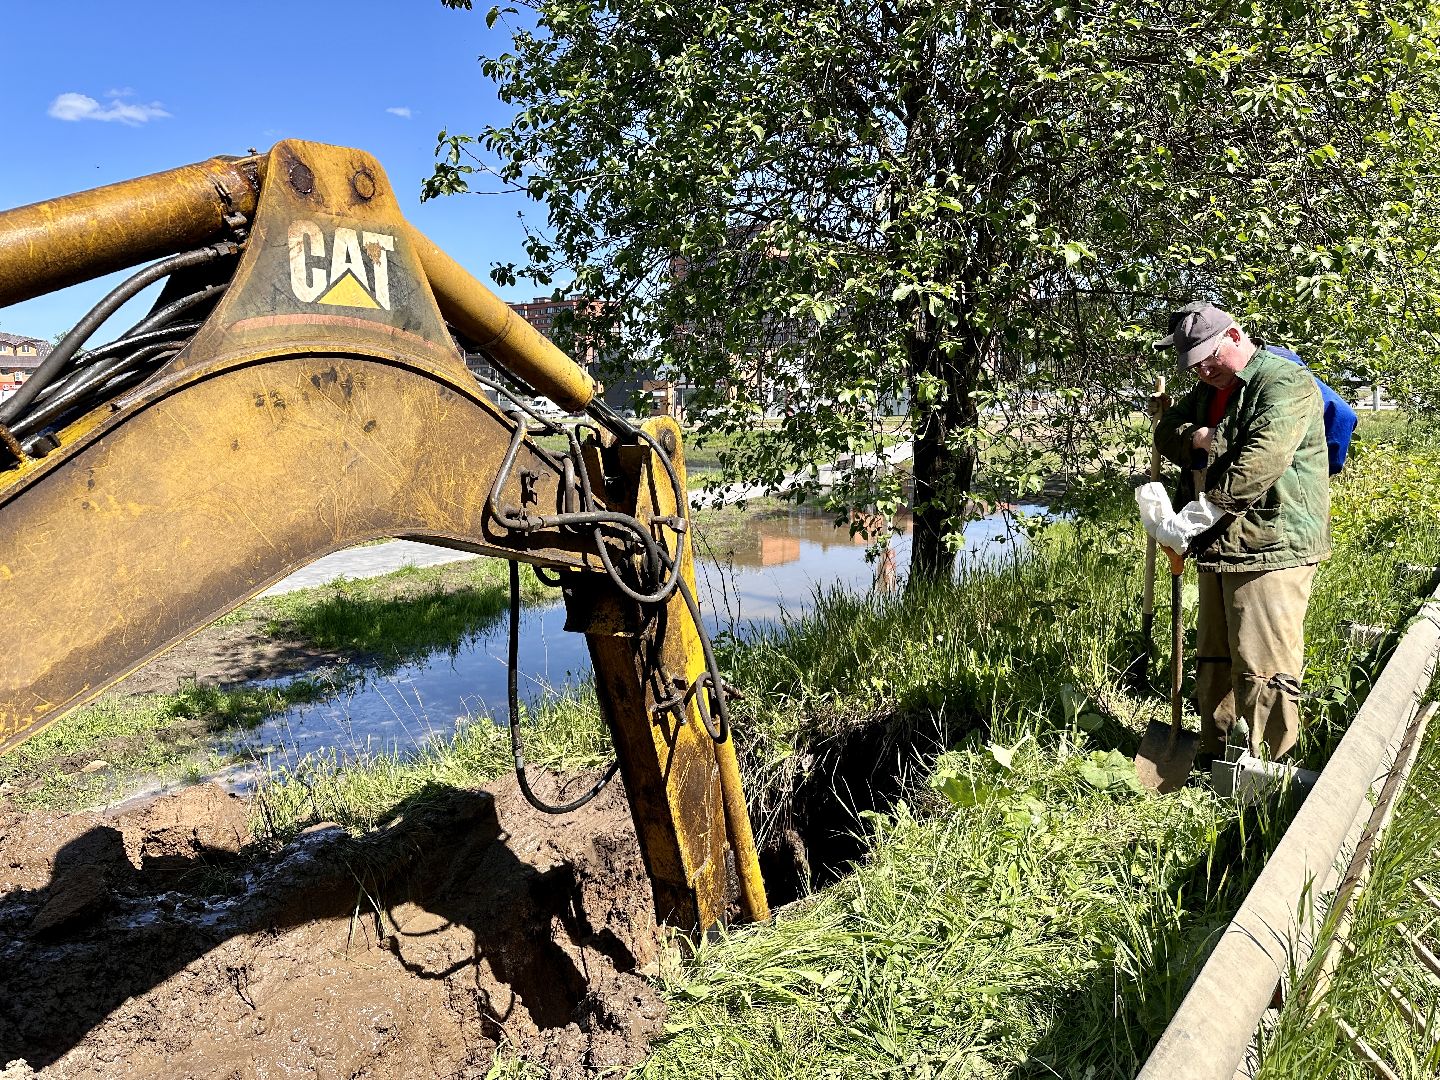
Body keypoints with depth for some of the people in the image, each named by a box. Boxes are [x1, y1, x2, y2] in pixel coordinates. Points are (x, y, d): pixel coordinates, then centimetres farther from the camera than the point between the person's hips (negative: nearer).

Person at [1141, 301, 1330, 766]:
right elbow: (1167, 431, 18)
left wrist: (1199, 515, -30)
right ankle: (1212, 759, 26)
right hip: (1218, 550, 9)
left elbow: (1261, 461, -25)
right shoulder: (1208, 391, 18)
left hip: (1270, 550, -9)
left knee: (1263, 671, -9)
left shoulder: (1286, 383, -11)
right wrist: (1196, 439, -5)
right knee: (1213, 662, 15)